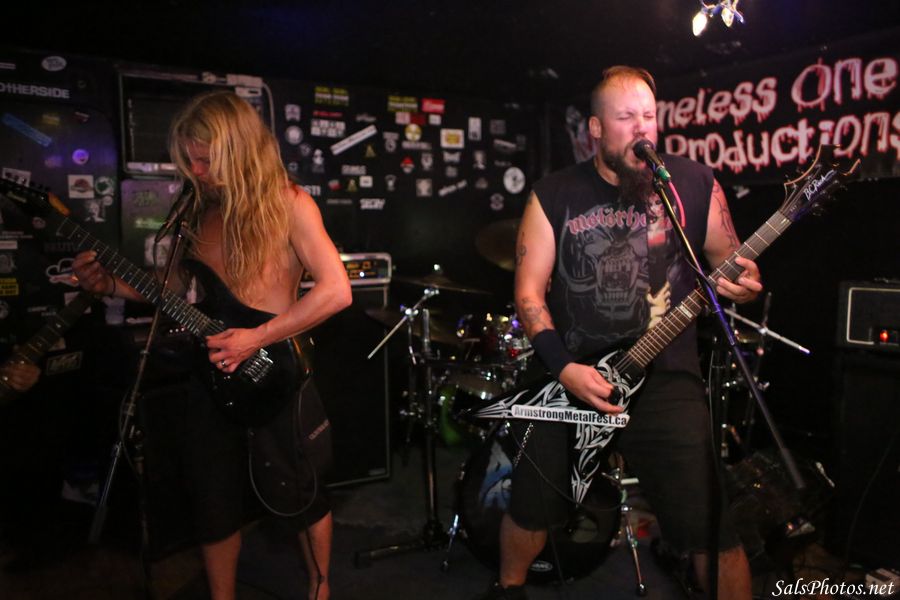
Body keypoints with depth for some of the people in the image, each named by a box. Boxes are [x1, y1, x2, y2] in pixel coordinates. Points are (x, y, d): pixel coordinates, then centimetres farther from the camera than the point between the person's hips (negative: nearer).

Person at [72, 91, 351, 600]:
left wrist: (257, 338, -23)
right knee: (213, 499, 14)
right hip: (216, 373, 6)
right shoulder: (203, 208, 6)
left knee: (305, 493, 11)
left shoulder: (287, 203, -12)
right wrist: (113, 284, -1)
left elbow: (337, 291, -21)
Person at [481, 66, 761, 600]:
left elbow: (730, 262, 10)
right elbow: (529, 291, 0)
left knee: (711, 528, -5)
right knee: (531, 505, 13)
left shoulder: (694, 184, 1)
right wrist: (563, 367, -12)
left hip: (666, 376, 0)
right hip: (570, 376, 1)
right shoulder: (554, 197, 0)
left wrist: (742, 283, -15)